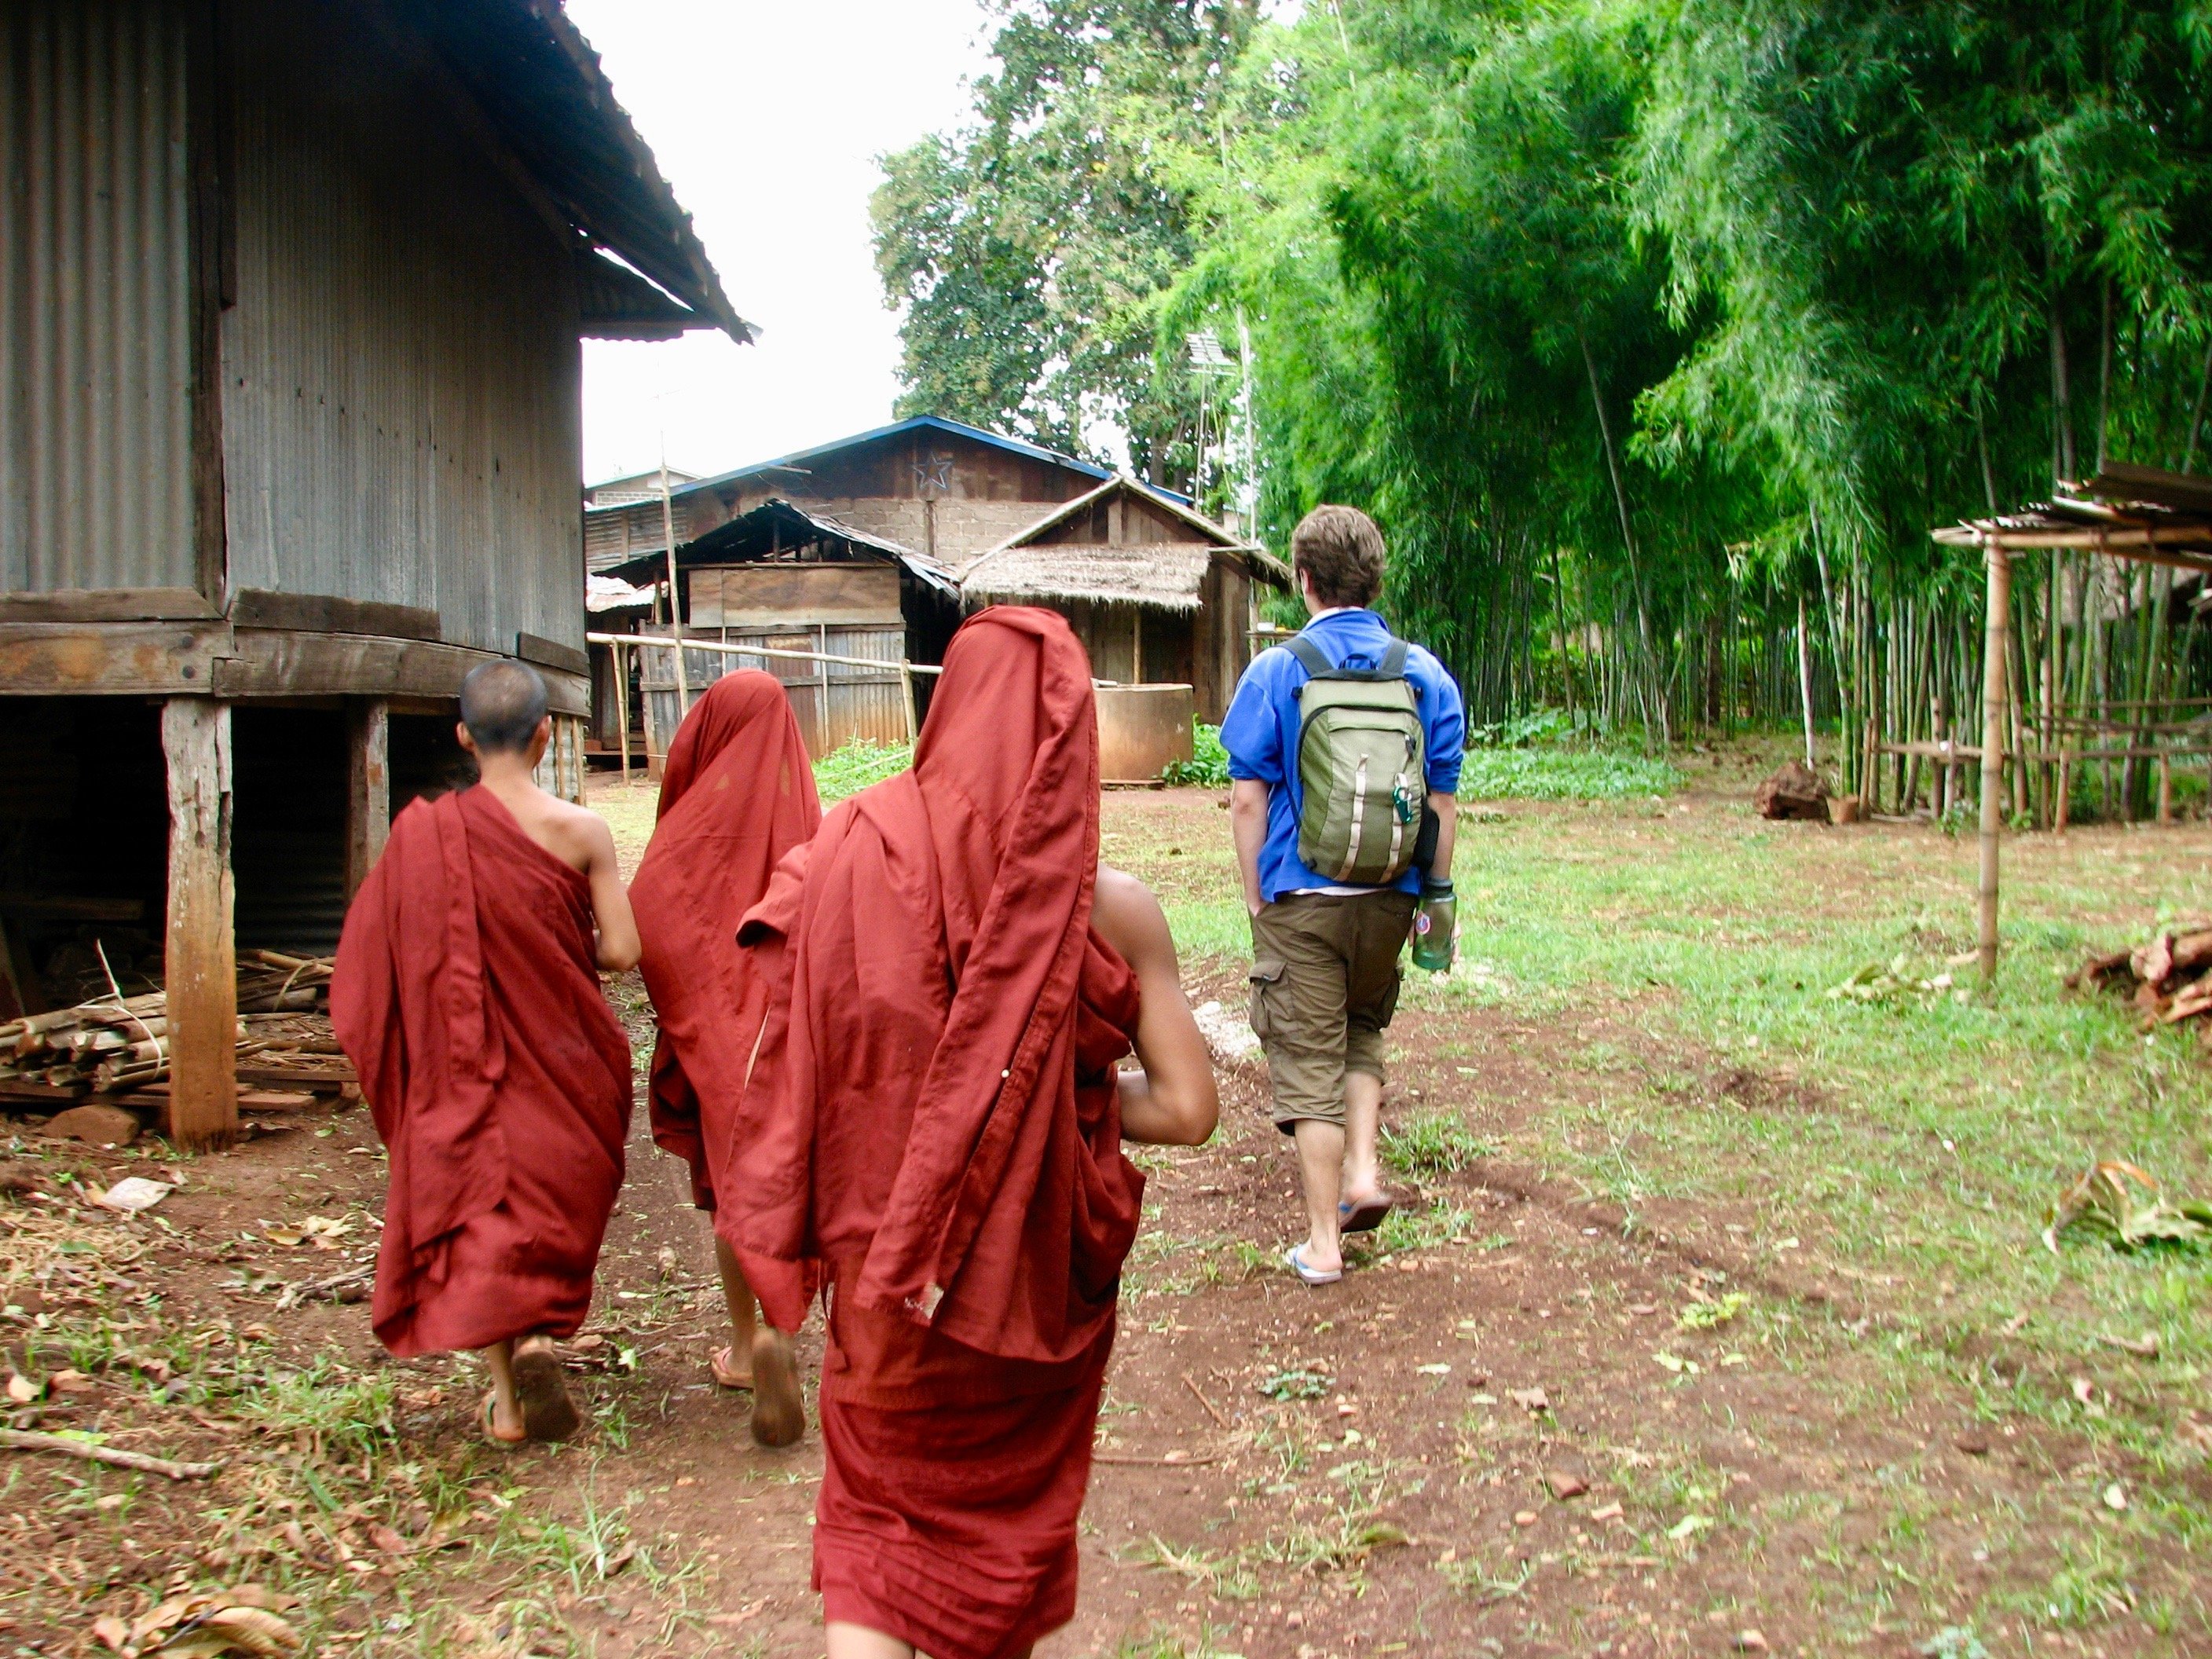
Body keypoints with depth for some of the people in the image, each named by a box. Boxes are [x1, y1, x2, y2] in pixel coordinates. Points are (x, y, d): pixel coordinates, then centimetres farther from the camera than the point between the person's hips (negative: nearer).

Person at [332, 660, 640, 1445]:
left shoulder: (423, 831, -9)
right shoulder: (578, 830, -13)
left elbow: (380, 955, -5)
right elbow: (622, 951, -12)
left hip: (464, 1058, 1)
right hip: (561, 1055, -1)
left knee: (478, 1202, 12)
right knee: (555, 1197, 19)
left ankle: (507, 1398, 12)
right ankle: (539, 1336, -2)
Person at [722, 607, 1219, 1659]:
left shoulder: (851, 859, -15)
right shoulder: (1115, 910, -14)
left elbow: (787, 1077, -13)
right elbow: (1187, 1109, -10)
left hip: (889, 1266, 0)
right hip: (1044, 1276, 1)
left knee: (877, 1509, 18)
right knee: (1014, 1510, 24)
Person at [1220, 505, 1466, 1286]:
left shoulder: (1275, 672, -9)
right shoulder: (1427, 674, -2)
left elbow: (1248, 798, -8)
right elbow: (1442, 800, 1)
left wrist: (1255, 897, 2)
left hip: (1301, 898, -3)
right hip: (1389, 897, 3)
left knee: (1308, 1060, 5)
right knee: (1363, 1030, 27)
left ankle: (1323, 1244, 12)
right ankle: (1363, 1171, 14)